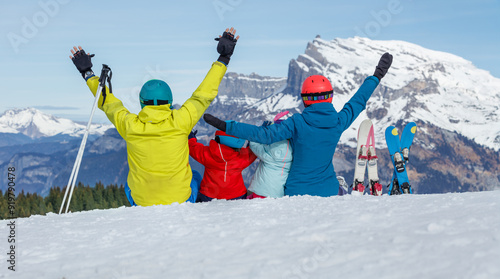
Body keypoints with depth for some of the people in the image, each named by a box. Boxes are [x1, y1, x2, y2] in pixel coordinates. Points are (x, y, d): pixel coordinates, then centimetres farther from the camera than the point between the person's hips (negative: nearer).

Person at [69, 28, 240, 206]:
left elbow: (108, 102, 5)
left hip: (142, 202, 1)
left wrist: (87, 73, 19)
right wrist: (223, 58, 6)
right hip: (180, 198, -1)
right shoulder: (180, 121, -17)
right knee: (195, 177, 33)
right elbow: (204, 94, -5)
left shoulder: (130, 126, -13)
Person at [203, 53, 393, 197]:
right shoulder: (339, 122, -5)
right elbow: (358, 102, 12)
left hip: (297, 191, -3)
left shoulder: (297, 123, -15)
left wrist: (226, 126, -18)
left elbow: (264, 135, -20)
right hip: (328, 192, 3)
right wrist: (377, 76, 27)